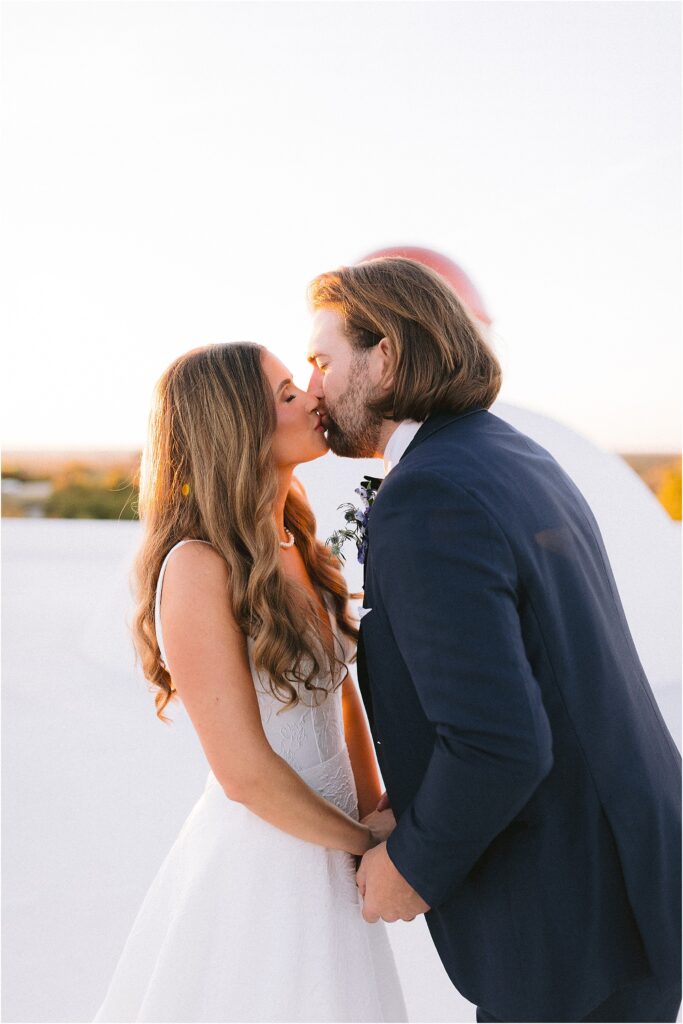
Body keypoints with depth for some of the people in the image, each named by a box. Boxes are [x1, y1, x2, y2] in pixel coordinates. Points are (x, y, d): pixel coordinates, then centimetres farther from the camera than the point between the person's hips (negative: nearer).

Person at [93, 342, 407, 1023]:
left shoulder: (297, 548, 3)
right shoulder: (198, 567, -21)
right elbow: (246, 772, -21)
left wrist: (373, 815, 1)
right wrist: (364, 841, -9)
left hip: (325, 850, 7)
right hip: (256, 858, -7)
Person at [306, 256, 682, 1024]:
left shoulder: (425, 503, -24)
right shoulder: (518, 461, 6)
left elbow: (499, 745, -30)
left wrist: (414, 865, -12)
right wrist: (409, 807, 13)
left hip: (575, 926, -9)